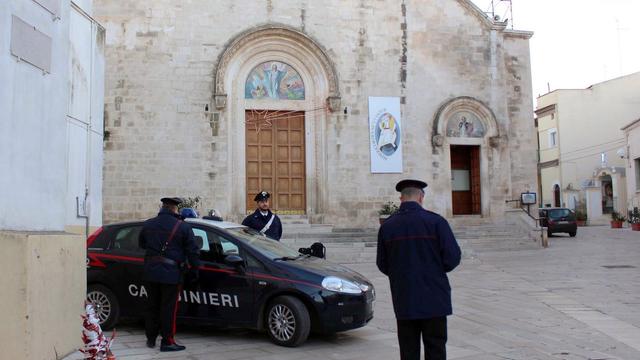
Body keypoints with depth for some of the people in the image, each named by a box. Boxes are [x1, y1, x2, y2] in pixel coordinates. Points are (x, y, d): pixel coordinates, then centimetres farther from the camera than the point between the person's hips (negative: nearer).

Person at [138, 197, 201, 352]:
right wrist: (194, 271, 6)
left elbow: (141, 244, 21)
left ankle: (151, 339, 26)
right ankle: (167, 342, 5)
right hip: (170, 274, -5)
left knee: (152, 306, 16)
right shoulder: (183, 227, -7)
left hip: (150, 272, 5)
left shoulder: (148, 224, 6)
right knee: (168, 309, 1)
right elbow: (193, 252, -6)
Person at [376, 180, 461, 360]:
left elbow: (383, 265, 5)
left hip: (403, 302, 3)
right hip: (433, 299, -3)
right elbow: (452, 257, -10)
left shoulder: (387, 226, 1)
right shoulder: (435, 221, -9)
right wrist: (437, 269, 10)